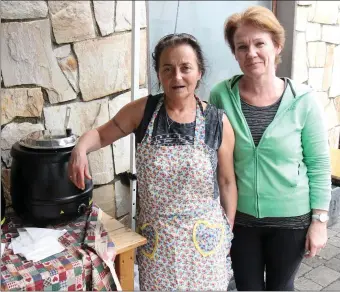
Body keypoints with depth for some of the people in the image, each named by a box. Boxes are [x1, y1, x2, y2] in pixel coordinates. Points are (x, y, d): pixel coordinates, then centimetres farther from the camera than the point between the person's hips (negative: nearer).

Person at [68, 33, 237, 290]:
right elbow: (101, 134, 3)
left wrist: (229, 233, 4)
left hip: (204, 236, 0)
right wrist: (81, 148, -19)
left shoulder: (218, 122, -11)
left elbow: (227, 182, -2)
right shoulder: (142, 110, -10)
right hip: (155, 236, 1)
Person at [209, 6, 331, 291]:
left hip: (291, 218, 0)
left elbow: (319, 164, -6)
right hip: (239, 216, 1)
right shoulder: (221, 96, -11)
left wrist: (319, 220, -5)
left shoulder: (303, 100, -13)